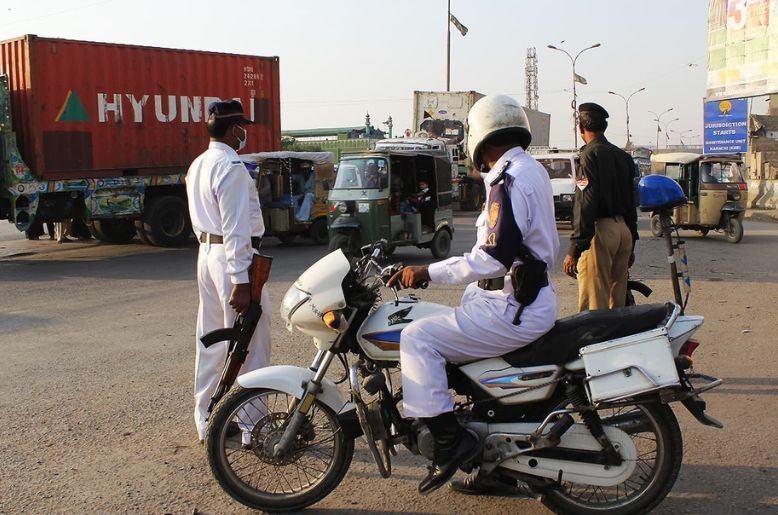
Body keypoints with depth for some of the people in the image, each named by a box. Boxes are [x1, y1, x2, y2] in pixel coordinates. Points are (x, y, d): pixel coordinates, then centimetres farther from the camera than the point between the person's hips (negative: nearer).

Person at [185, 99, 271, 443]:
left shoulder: (198, 165, 14)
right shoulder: (231, 166, -16)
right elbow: (236, 227, -22)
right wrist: (240, 281, -24)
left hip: (207, 252, 10)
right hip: (233, 256, -10)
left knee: (210, 340, 14)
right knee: (250, 341, -3)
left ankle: (207, 421, 22)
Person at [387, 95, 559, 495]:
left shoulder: (507, 180, -18)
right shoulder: (532, 170, 13)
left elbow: (494, 259, -27)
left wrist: (427, 273, -23)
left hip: (512, 309, -11)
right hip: (532, 298, 11)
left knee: (418, 338, -13)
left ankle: (449, 439, -11)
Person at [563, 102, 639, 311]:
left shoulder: (590, 155, -8)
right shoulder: (623, 157, 17)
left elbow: (585, 205, -16)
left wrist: (574, 250, -17)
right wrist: (631, 244, 25)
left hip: (600, 230, -8)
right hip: (623, 230, 9)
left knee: (594, 304, -7)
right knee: (618, 301, 15)